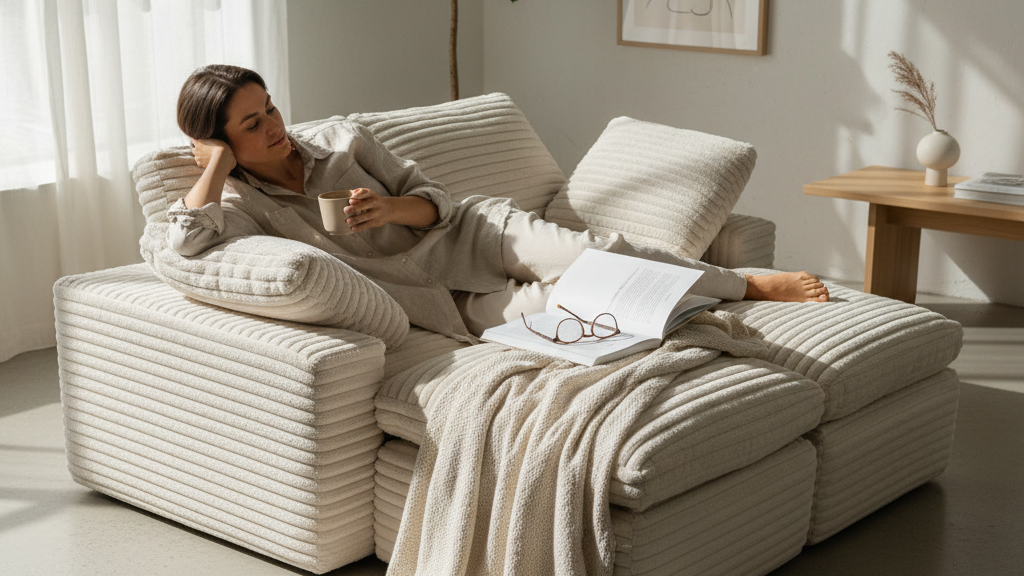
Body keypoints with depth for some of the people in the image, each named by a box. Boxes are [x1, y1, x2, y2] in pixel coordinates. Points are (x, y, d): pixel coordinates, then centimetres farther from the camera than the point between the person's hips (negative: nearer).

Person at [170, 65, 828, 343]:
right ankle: (747, 289, -9)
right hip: (446, 309, -2)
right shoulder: (244, 203, -5)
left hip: (469, 234, 2)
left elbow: (433, 198, 4)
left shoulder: (338, 137, 3)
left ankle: (748, 283, -8)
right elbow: (185, 239, -28)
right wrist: (219, 161, -17)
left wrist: (390, 209, -17)